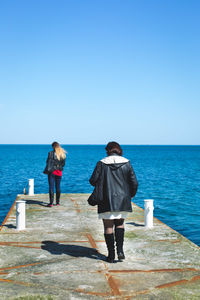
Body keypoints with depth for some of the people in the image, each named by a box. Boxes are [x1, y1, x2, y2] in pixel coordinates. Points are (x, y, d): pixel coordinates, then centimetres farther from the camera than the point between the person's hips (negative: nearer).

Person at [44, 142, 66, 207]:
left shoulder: (51, 153, -10)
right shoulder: (63, 154, 2)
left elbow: (48, 163, -10)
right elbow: (63, 164, 7)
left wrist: (46, 170, 0)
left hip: (52, 171, -4)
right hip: (59, 172, 4)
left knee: (51, 187, -3)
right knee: (58, 186, 12)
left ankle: (51, 202, -6)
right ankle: (58, 202, 18)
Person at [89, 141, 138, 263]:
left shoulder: (102, 164, -4)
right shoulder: (126, 163, 1)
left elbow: (93, 181, -7)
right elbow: (134, 183, 0)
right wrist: (131, 195, 17)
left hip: (106, 201, -2)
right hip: (122, 200, 2)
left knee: (108, 226, 6)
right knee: (120, 224, 17)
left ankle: (111, 255, 9)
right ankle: (120, 250, 3)